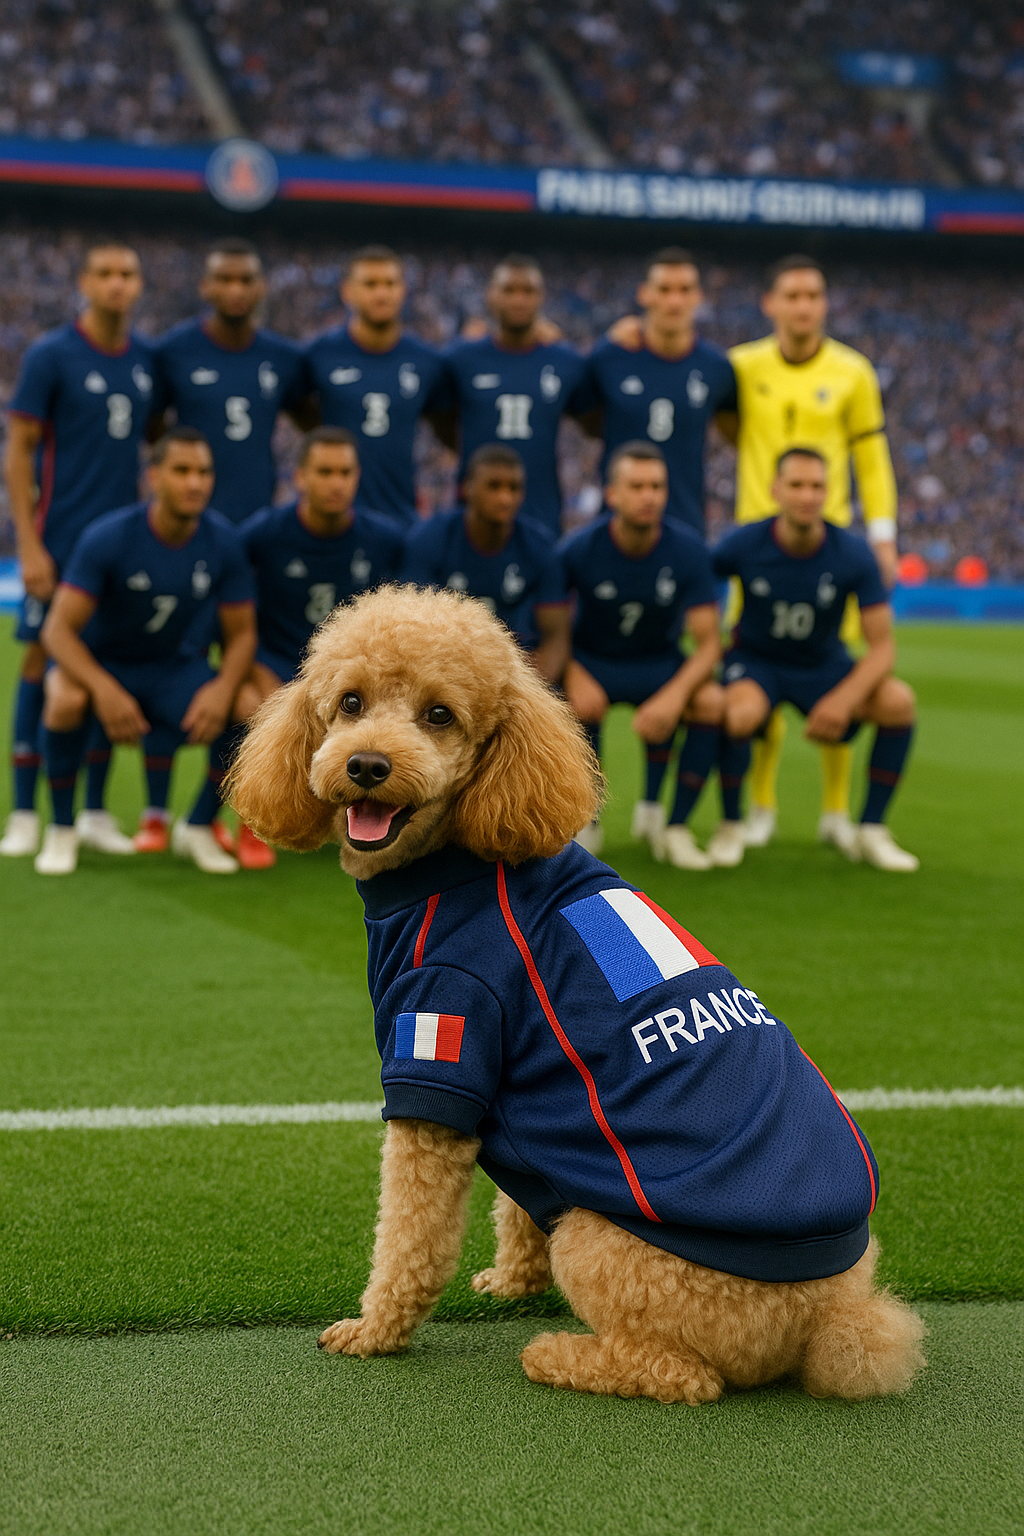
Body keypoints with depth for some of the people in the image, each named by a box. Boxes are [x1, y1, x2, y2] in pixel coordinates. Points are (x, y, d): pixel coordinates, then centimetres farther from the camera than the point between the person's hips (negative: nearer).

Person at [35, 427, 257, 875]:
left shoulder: (223, 541, -13)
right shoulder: (108, 537, -23)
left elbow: (241, 633, -6)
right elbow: (58, 628, -25)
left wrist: (223, 687, -28)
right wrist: (104, 688, -42)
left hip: (169, 664, 3)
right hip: (98, 659, -3)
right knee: (67, 700, -38)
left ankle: (197, 828, 3)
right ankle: (62, 830, -13)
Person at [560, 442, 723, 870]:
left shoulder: (687, 550, -15)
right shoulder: (580, 549, -18)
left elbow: (708, 643, -16)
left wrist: (674, 695, -34)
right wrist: (573, 677, -32)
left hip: (659, 661, 2)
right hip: (592, 661, -1)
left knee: (712, 702, -28)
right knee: (583, 703, -36)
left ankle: (675, 826, -12)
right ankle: (584, 825, -12)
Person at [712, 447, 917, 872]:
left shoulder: (853, 554, -16)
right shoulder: (743, 545, -17)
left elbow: (882, 646, -16)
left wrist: (844, 698, -32)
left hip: (824, 666, 2)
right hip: (756, 662, -2)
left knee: (898, 701, -26)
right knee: (740, 712, -38)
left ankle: (870, 832, -9)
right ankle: (731, 827, -10)